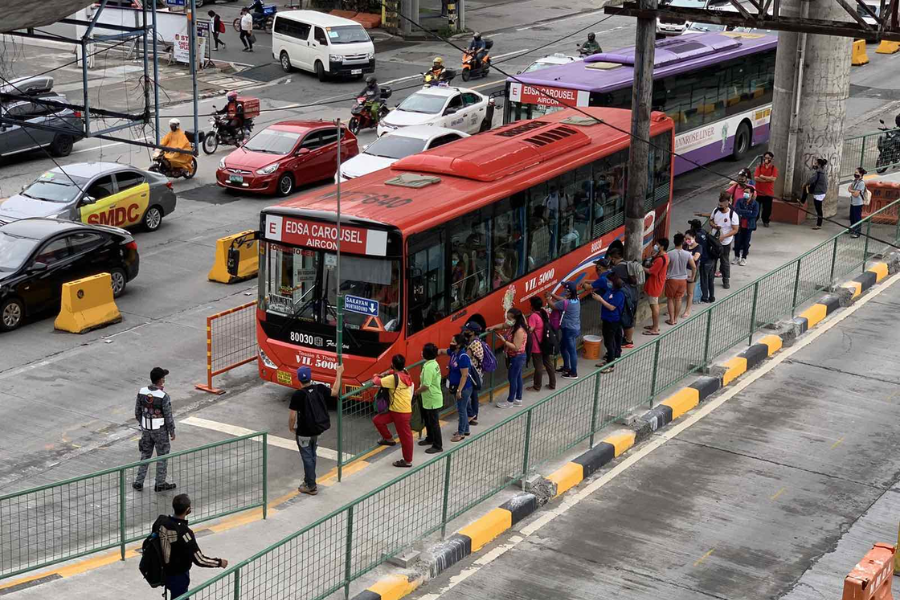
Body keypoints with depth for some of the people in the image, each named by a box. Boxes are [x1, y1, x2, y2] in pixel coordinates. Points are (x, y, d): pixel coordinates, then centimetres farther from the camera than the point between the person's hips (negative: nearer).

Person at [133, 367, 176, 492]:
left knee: (145, 455, 18)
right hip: (160, 430, -5)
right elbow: (168, 416, -16)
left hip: (146, 429, 5)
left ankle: (139, 482, 19)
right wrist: (172, 431, -3)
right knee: (162, 456, 10)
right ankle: (160, 484, 17)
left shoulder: (142, 392, -7)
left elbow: (137, 412, 4)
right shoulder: (163, 396, -23)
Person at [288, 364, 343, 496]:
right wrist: (338, 374, 19)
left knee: (307, 458, 6)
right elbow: (335, 392, 11)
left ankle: (311, 487, 12)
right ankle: (309, 480, 35)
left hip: (304, 432, -5)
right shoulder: (320, 389, -8)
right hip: (317, 430, 5)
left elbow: (293, 416, -19)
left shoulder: (297, 395, -22)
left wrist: (291, 428, 1)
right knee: (312, 456, 21)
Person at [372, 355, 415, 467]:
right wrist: (383, 374, 15)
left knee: (405, 436, 3)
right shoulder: (404, 374, 6)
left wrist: (376, 377, 4)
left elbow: (376, 382, -19)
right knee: (377, 420, 13)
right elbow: (393, 371, 29)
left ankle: (407, 461, 13)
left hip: (401, 412, -9)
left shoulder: (393, 378, -22)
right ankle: (389, 439, 27)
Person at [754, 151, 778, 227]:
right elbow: (756, 178, -10)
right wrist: (768, 179, -14)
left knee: (767, 208, 3)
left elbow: (773, 179, -14)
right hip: (758, 191, 1)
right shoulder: (759, 167, 4)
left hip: (768, 192, -1)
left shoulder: (774, 168, 2)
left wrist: (763, 177, -10)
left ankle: (766, 221, 17)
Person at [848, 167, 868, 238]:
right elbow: (849, 189, 3)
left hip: (858, 203, -9)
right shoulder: (855, 181, 6)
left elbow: (856, 194, -22)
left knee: (857, 218, 1)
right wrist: (854, 191, -15)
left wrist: (851, 191, -4)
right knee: (852, 217, 21)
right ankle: (852, 229, 38)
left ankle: (857, 233, 10)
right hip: (852, 202, 9)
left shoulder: (861, 183, -20)